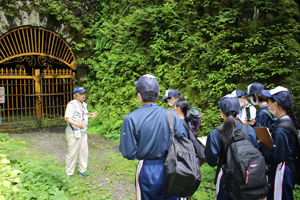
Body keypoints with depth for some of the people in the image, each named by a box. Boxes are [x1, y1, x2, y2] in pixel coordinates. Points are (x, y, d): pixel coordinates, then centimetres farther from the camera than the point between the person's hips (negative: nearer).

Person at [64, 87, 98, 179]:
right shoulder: (72, 104, -13)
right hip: (73, 133, -8)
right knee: (72, 154, 1)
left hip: (82, 132, 8)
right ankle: (69, 174, 16)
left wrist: (90, 116, 5)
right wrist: (77, 124, -34)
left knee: (84, 152, 15)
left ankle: (82, 170, 31)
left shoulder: (84, 105, 14)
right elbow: (67, 118, -20)